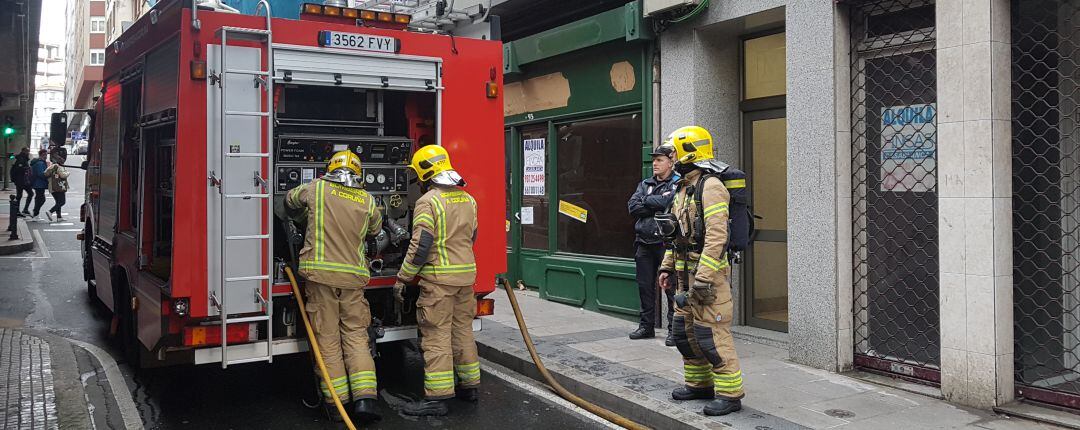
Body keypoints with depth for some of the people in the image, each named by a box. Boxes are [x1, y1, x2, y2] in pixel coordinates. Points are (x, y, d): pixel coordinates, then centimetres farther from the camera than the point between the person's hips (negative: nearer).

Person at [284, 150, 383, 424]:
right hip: (353, 277, 1)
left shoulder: (317, 189, 4)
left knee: (327, 338, 3)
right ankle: (364, 399, -3)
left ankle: (336, 402, 5)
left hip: (320, 273, -1)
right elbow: (375, 229, 23)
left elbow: (290, 200, 23)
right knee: (356, 335, 6)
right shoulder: (367, 200, 6)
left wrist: (301, 217, 43)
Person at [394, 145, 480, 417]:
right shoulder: (468, 199, 10)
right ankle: (469, 385, 24)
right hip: (466, 275, 7)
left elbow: (420, 245, -18)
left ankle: (437, 397, -4)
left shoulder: (429, 201, -13)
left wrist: (402, 279, -13)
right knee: (462, 331, 16)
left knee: (437, 336, -5)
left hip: (439, 280, -7)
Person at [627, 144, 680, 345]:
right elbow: (633, 206, 2)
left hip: (666, 241, -6)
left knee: (671, 287, -5)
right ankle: (646, 326, 23)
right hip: (644, 241, 6)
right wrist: (657, 205, -8)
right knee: (645, 285, 11)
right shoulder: (645, 184, 17)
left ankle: (674, 329, 2)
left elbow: (669, 202, -20)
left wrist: (646, 201, -6)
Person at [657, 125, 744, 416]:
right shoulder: (683, 188, 16)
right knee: (685, 331, 16)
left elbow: (716, 236, -23)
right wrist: (668, 266, 19)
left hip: (708, 272, -10)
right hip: (686, 273, 10)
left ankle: (730, 394, 2)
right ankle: (699, 384, 29)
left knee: (712, 335, -8)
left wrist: (703, 278, -26)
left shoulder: (710, 187, -15)